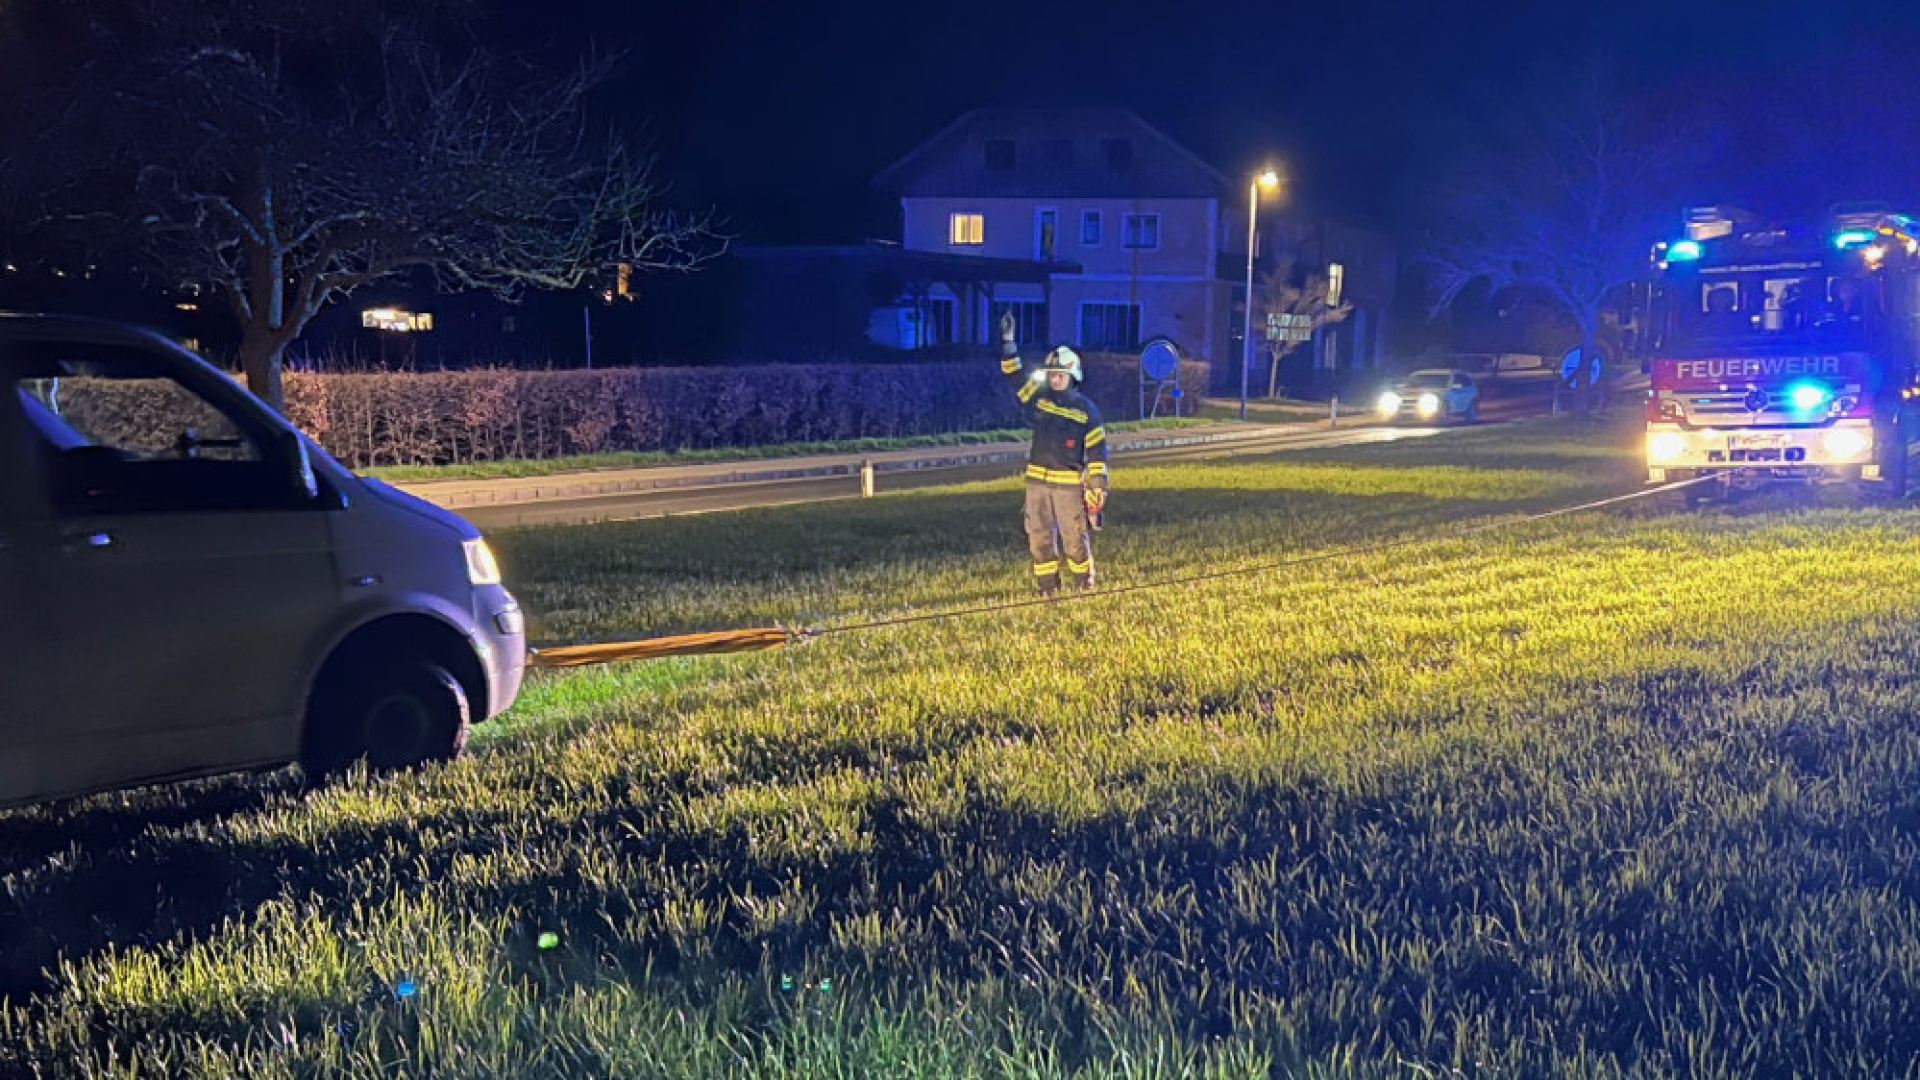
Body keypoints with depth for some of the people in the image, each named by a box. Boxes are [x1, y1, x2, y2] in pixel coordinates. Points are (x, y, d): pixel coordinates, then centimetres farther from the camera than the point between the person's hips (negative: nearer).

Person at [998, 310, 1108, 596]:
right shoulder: (1038, 397, 7)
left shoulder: (1086, 409, -2)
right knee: (1039, 537, 6)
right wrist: (1007, 341, -7)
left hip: (1069, 481, -4)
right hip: (1037, 480, 4)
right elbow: (1013, 372, 5)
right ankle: (1047, 584, 16)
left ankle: (1084, 580, 17)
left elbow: (1097, 450, -3)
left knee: (1075, 536, 2)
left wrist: (1098, 486, -8)